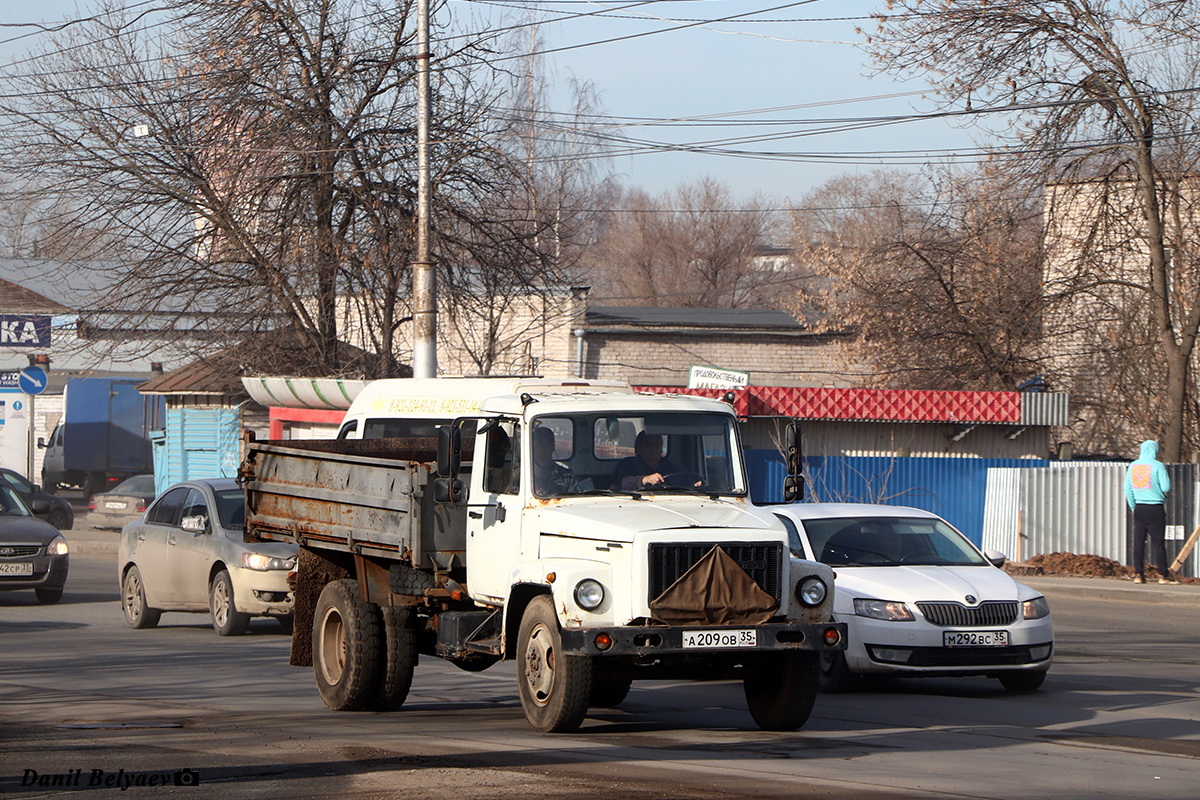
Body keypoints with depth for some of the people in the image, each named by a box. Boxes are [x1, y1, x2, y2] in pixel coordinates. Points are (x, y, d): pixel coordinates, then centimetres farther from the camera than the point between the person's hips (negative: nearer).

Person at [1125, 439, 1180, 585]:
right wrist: (1168, 479, 10)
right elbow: (1166, 487, -12)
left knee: (1138, 542, 5)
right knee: (1158, 542, 0)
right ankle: (1163, 574, 2)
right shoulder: (1157, 465, -9)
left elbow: (1128, 489, 10)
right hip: (1155, 508, -5)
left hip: (1139, 508, 5)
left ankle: (1138, 574, 3)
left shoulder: (1132, 466, 8)